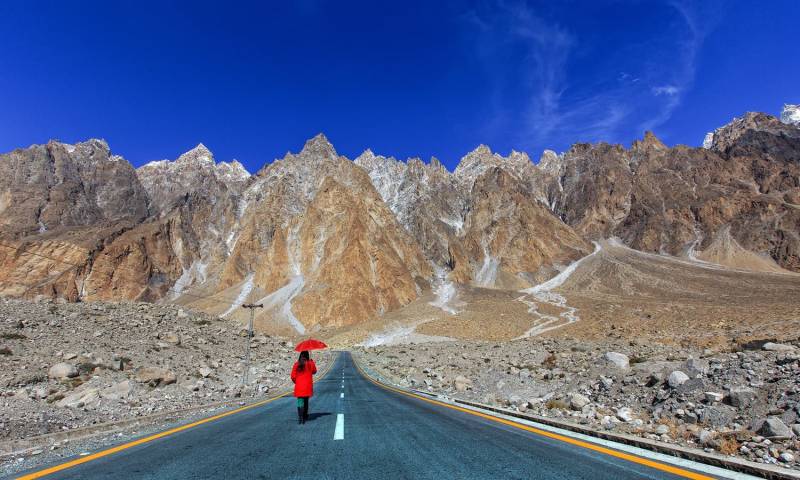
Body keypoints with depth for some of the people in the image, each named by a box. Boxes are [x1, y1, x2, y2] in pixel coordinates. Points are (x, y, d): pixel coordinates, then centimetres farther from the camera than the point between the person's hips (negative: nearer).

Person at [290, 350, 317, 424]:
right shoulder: (310, 363, -7)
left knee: (300, 402, -1)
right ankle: (305, 416, 29)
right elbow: (314, 371, 13)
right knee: (306, 401, 17)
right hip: (308, 386, 1)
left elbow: (293, 376, -4)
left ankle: (300, 418, -15)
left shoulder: (296, 364, -6)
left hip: (299, 387, -1)